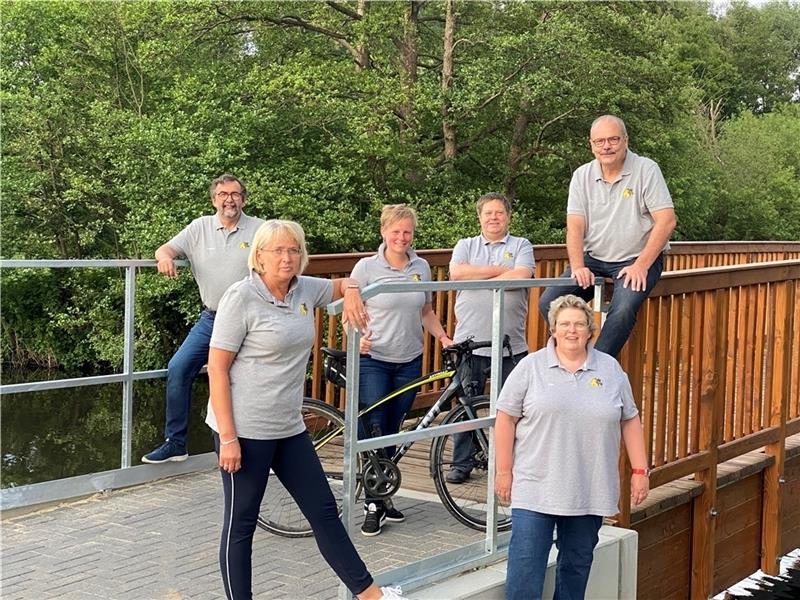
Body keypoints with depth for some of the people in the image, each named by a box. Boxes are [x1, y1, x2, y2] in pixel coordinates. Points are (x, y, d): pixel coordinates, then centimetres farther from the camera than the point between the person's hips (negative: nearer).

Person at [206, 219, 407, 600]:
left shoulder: (304, 290, 5)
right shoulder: (241, 297, -13)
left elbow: (344, 284, 27)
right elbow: (217, 368, -15)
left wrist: (351, 292, 1)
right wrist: (227, 438, -18)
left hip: (289, 429, 7)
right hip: (244, 431, -7)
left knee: (324, 512, 12)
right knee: (240, 525, 5)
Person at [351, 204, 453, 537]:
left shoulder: (421, 267, 6)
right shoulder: (367, 267, -5)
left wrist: (443, 338, 3)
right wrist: (358, 336, -21)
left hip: (409, 362, 4)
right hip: (373, 360, -4)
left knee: (392, 433, 10)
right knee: (374, 432, -5)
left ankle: (383, 496, 23)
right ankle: (373, 505, 5)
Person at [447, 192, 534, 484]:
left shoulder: (521, 246, 9)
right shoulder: (466, 245, 14)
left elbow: (521, 277, -10)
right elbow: (456, 273, -7)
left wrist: (479, 280, -7)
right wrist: (500, 270, -7)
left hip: (510, 343, -1)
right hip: (470, 341, 1)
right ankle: (461, 463, 17)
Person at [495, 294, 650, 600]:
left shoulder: (610, 369, 6)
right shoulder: (530, 367, -1)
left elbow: (630, 421, 9)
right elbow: (506, 418, -1)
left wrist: (640, 471, 5)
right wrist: (504, 471, -4)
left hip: (589, 492, 3)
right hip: (535, 489, -2)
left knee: (577, 565, 12)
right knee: (525, 565, -4)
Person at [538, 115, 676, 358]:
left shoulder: (647, 170, -6)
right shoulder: (582, 176, 6)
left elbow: (666, 221, -12)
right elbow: (575, 226, -1)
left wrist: (641, 266, -19)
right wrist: (578, 267, -17)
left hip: (638, 258, -4)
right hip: (593, 258, 4)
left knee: (623, 310, -32)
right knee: (549, 304, -15)